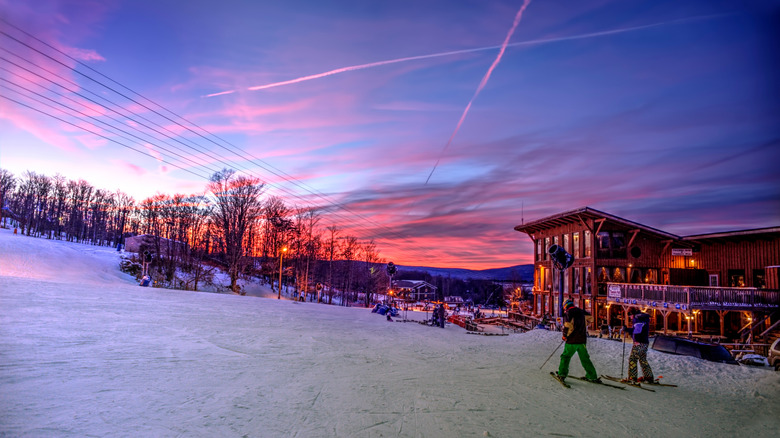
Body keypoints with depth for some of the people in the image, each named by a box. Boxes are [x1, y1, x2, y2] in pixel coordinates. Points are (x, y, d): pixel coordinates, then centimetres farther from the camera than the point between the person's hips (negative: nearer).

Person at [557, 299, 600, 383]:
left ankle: (562, 374, 0)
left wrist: (565, 335, -5)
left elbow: (568, 326, -20)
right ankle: (592, 376, 17)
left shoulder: (568, 313, -11)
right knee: (585, 359, 15)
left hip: (572, 341, -5)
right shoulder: (581, 311, 7)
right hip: (582, 340, 5)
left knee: (566, 356, 6)